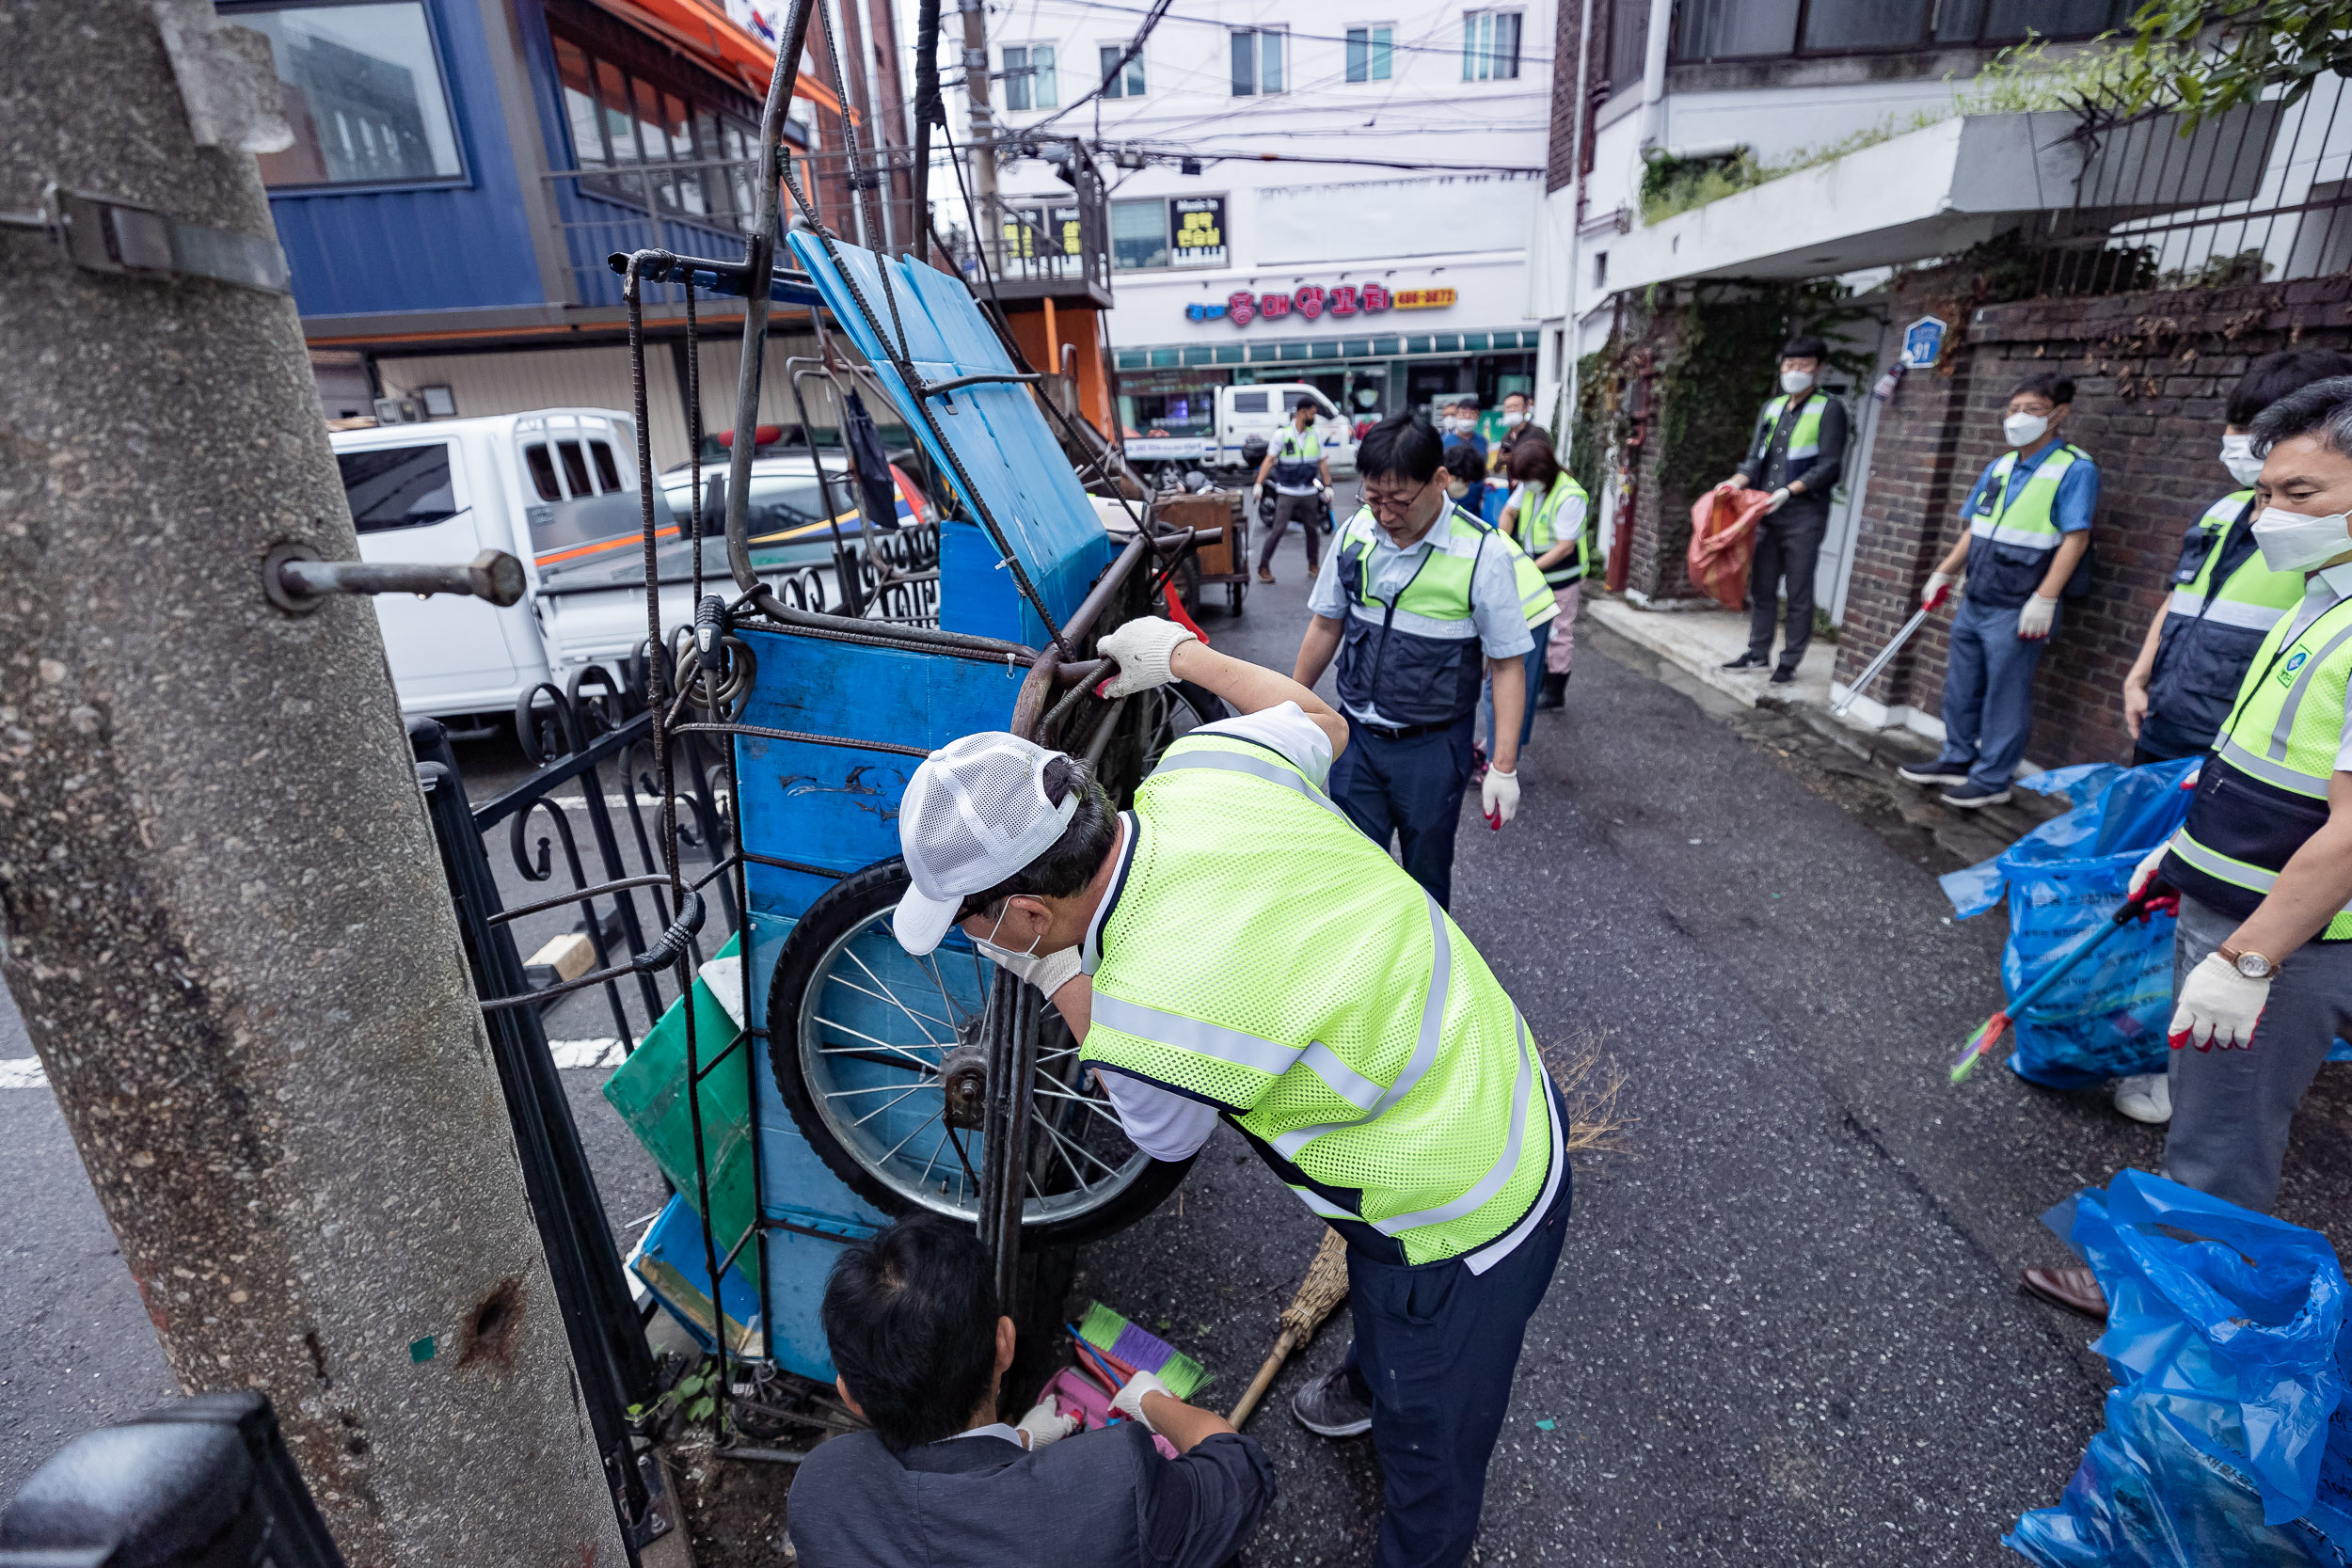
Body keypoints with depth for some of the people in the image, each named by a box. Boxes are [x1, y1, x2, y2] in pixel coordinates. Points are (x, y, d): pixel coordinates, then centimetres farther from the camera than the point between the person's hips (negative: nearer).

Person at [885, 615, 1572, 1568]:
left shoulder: (1145, 1026, -37)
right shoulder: (1209, 761, -20)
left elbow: (1167, 1140, -9)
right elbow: (1322, 722, 6)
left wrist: (1054, 976, -4)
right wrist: (1183, 654, 16)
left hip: (1466, 1223, -8)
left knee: (1428, 1446, 24)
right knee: (1373, 1277, 39)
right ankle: (1369, 1381, 70)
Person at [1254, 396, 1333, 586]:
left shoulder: (1315, 435, 8)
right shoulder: (1283, 434, -5)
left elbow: (1323, 463, 12)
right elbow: (1268, 461, -7)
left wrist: (1328, 487, 8)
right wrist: (1258, 485, -16)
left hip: (1309, 493, 4)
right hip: (1286, 493, -4)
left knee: (1312, 530, 8)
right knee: (1277, 530, -7)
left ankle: (1314, 565, 23)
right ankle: (1264, 568, -1)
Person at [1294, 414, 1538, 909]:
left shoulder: (1484, 554, -14)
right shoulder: (1355, 533, -3)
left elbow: (1507, 665, -10)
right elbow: (1326, 626, 9)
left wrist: (1503, 766, -12)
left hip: (1433, 748, -3)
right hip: (1357, 736, 3)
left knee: (1425, 872, 14)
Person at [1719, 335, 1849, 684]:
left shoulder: (1829, 410, -1)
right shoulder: (1771, 408, 15)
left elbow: (1829, 466, -8)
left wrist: (1789, 490, -20)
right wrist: (1738, 481, -8)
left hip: (1804, 515, -5)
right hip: (1766, 514, 6)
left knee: (1799, 593, 0)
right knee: (1761, 587, 11)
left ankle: (1789, 662, 7)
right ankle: (1758, 653, 22)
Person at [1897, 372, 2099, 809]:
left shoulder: (2075, 469, -10)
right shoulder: (1999, 467, 11)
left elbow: (2075, 539, -15)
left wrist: (2045, 599, -20)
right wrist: (1943, 574, 13)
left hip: (2017, 610, -7)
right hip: (1975, 601, 7)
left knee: (2005, 695, 2)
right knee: (1961, 686, 15)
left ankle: (1992, 778, 12)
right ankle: (1957, 760, 28)